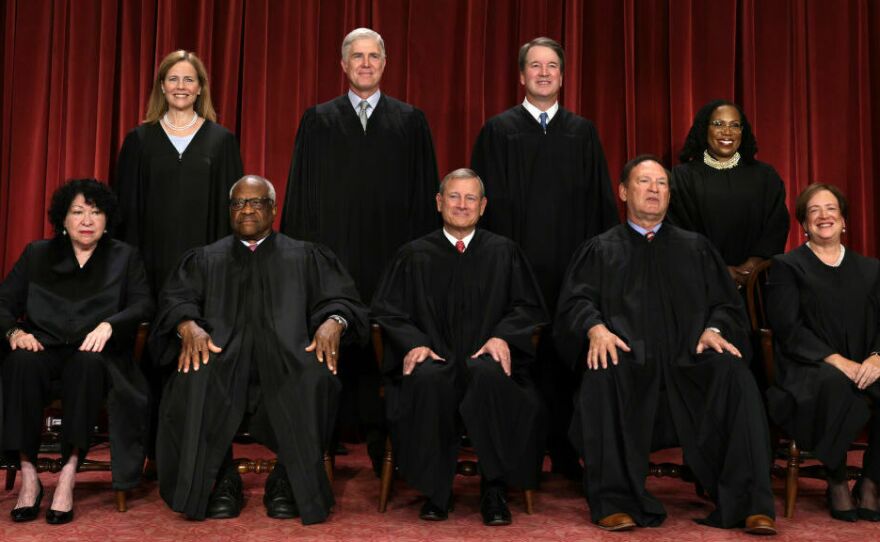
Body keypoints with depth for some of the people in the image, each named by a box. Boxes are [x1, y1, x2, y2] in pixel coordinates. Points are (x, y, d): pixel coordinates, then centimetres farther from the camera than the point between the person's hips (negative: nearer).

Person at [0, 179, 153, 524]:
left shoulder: (124, 257, 15)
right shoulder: (37, 255, 19)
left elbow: (144, 305, 1)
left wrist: (109, 325, -18)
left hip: (95, 354, -1)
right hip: (46, 348, 2)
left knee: (87, 362, -38)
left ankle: (68, 475, -37)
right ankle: (28, 475, -30)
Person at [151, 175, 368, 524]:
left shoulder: (306, 257, 21)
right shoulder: (205, 259, 24)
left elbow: (340, 299, 10)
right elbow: (177, 299, 9)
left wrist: (333, 321, -14)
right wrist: (188, 325, -15)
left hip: (287, 355, -1)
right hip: (222, 354, 1)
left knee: (314, 376, -35)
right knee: (195, 379, -34)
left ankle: (289, 481, -18)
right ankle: (221, 481, -16)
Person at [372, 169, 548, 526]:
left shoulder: (504, 252, 15)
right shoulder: (414, 255, 14)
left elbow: (527, 307, 12)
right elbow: (387, 310, 10)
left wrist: (502, 336, -9)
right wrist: (414, 342, -10)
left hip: (485, 360, 0)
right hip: (434, 359, 0)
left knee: (488, 375, -37)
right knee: (426, 378, -36)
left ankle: (495, 490, -23)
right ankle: (435, 491, -21)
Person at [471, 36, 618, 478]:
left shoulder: (583, 133, 12)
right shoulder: (498, 131, 6)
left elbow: (600, 201, 12)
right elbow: (486, 200, 3)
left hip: (570, 266, 2)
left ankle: (565, 452, 14)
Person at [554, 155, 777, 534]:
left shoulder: (696, 248, 24)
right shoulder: (600, 250, 19)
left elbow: (726, 303, 15)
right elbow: (576, 301, 5)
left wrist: (714, 329, -9)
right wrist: (596, 328, -18)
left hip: (689, 362, 2)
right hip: (628, 362, -1)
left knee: (732, 372, -30)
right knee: (602, 375, -35)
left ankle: (748, 504, -26)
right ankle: (615, 501, -27)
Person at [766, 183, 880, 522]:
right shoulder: (787, 266, 8)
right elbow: (788, 328, -5)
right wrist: (836, 360, -17)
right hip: (808, 371, -3)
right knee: (834, 383, -38)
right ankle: (837, 483, -17)